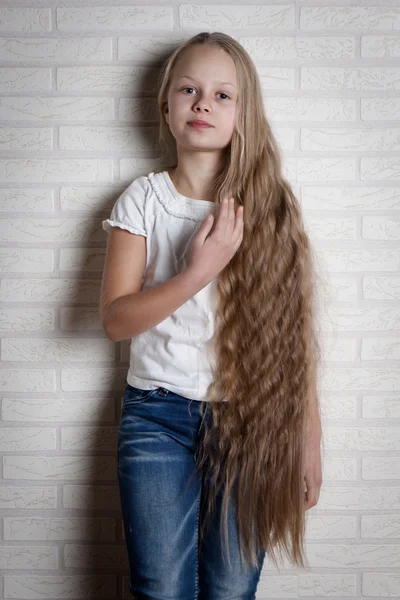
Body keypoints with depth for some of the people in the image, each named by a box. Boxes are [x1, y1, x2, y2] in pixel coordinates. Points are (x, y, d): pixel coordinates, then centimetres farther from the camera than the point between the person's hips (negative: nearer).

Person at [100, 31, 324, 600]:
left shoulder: (269, 206, 2)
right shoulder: (143, 199, 1)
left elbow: (295, 333, 2)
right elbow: (115, 319, -7)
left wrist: (309, 441, 2)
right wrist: (201, 270, -20)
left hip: (248, 424, 1)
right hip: (157, 418, 0)